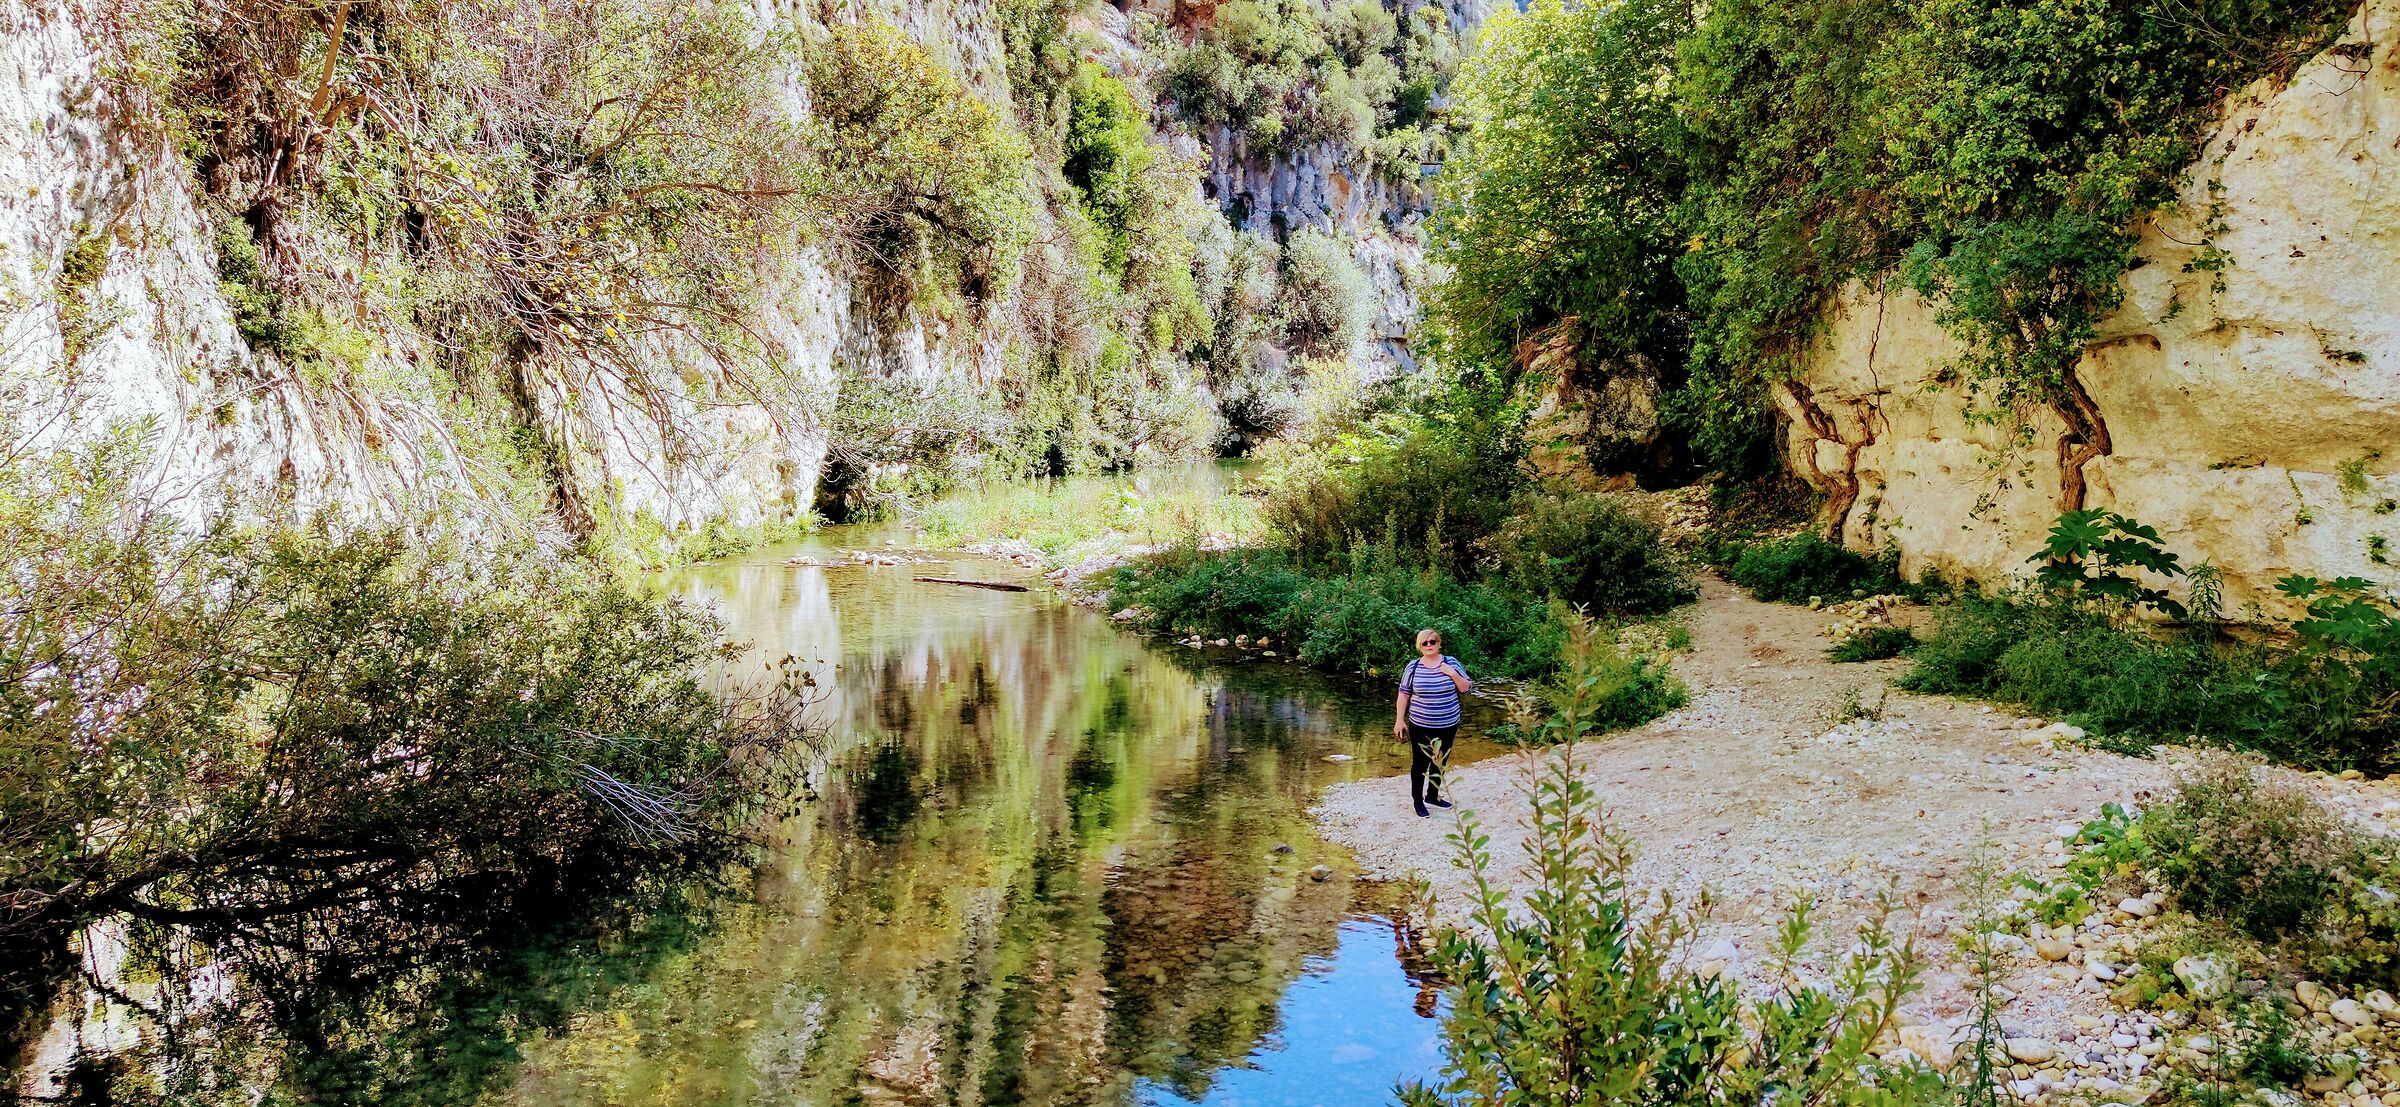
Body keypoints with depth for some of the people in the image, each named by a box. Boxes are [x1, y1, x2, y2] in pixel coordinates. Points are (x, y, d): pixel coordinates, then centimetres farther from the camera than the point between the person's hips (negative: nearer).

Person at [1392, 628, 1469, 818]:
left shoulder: (1451, 662, -2)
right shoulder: (1413, 666, -6)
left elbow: (1466, 688, 0)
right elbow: (1403, 695, -1)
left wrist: (1453, 674, -17)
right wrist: (1399, 720, -3)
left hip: (1448, 725, 3)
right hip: (1421, 727, -3)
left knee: (1440, 762, 16)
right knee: (1420, 763, 3)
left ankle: (1432, 795, 33)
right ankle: (1417, 800, 16)